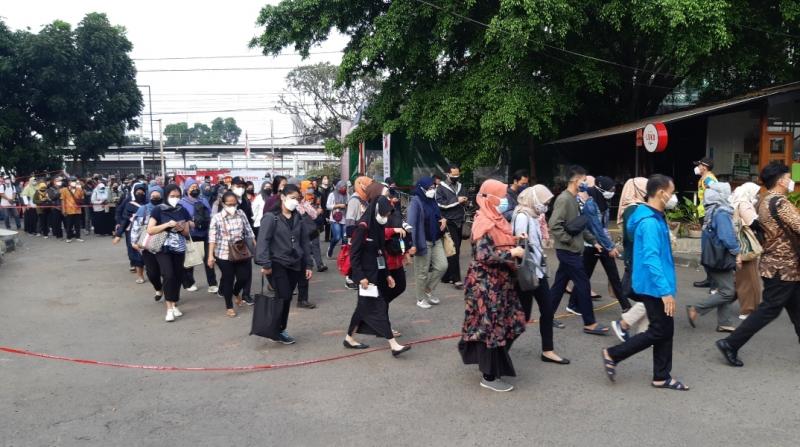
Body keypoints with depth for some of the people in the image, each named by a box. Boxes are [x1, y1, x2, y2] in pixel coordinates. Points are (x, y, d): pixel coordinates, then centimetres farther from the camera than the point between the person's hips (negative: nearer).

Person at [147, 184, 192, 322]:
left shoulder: (182, 211, 5)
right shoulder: (158, 210, -6)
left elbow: (187, 232, 11)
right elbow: (150, 230, -11)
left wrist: (181, 228, -11)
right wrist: (167, 224, -21)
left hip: (179, 249, 4)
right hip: (163, 249, -4)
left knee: (178, 276, 5)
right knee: (169, 275, -16)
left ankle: (174, 305, 21)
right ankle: (169, 308, -9)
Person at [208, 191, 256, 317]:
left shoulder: (241, 214, 1)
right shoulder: (217, 217, -7)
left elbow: (248, 232, 6)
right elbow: (212, 238, -9)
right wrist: (210, 255, -15)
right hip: (224, 254, -3)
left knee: (245, 276, 5)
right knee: (228, 280, 6)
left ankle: (236, 292, 39)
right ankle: (229, 307, 23)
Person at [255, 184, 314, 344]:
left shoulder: (297, 218, 10)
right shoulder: (271, 217, -8)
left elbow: (304, 242, 13)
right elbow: (263, 241, -14)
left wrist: (308, 265, 10)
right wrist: (265, 264, -21)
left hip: (295, 264, 6)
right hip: (278, 264, -5)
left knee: (287, 298, 9)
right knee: (284, 297, -9)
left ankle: (280, 329, 23)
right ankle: (278, 331, 10)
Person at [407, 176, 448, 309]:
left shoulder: (432, 200, 9)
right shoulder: (416, 202, -14)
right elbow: (412, 224, -18)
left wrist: (443, 220, 1)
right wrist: (413, 244, -23)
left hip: (436, 240, 7)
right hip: (423, 242, -7)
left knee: (442, 266, 3)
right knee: (422, 272, 3)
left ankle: (428, 290, 23)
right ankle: (421, 299, 19)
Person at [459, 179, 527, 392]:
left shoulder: (496, 220, 11)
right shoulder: (485, 223, -19)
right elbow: (483, 255, -26)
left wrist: (514, 241, 6)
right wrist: (512, 253, -22)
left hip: (499, 281, 9)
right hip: (487, 283, -9)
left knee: (499, 324, 15)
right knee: (493, 326, -2)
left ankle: (487, 362, 31)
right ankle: (489, 376, 10)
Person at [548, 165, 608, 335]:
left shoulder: (574, 199, 14)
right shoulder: (564, 199, -17)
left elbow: (580, 225, 20)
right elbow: (554, 225, -25)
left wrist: (593, 241, 14)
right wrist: (570, 241, -19)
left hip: (571, 251, 10)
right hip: (568, 251, -10)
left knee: (559, 284, 13)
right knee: (583, 285, -3)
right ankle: (590, 323, 5)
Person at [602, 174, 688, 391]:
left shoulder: (655, 218, 10)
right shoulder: (650, 222, -22)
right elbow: (651, 260, -27)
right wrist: (666, 291, -27)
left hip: (657, 286, 10)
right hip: (654, 287, -10)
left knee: (666, 330, 14)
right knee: (659, 331, -1)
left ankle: (662, 377, 22)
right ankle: (613, 354, 8)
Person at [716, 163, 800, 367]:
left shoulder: (764, 201, 12)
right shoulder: (779, 202, -18)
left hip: (777, 264, 10)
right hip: (783, 267, -10)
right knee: (769, 309, -3)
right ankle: (730, 344, 1)